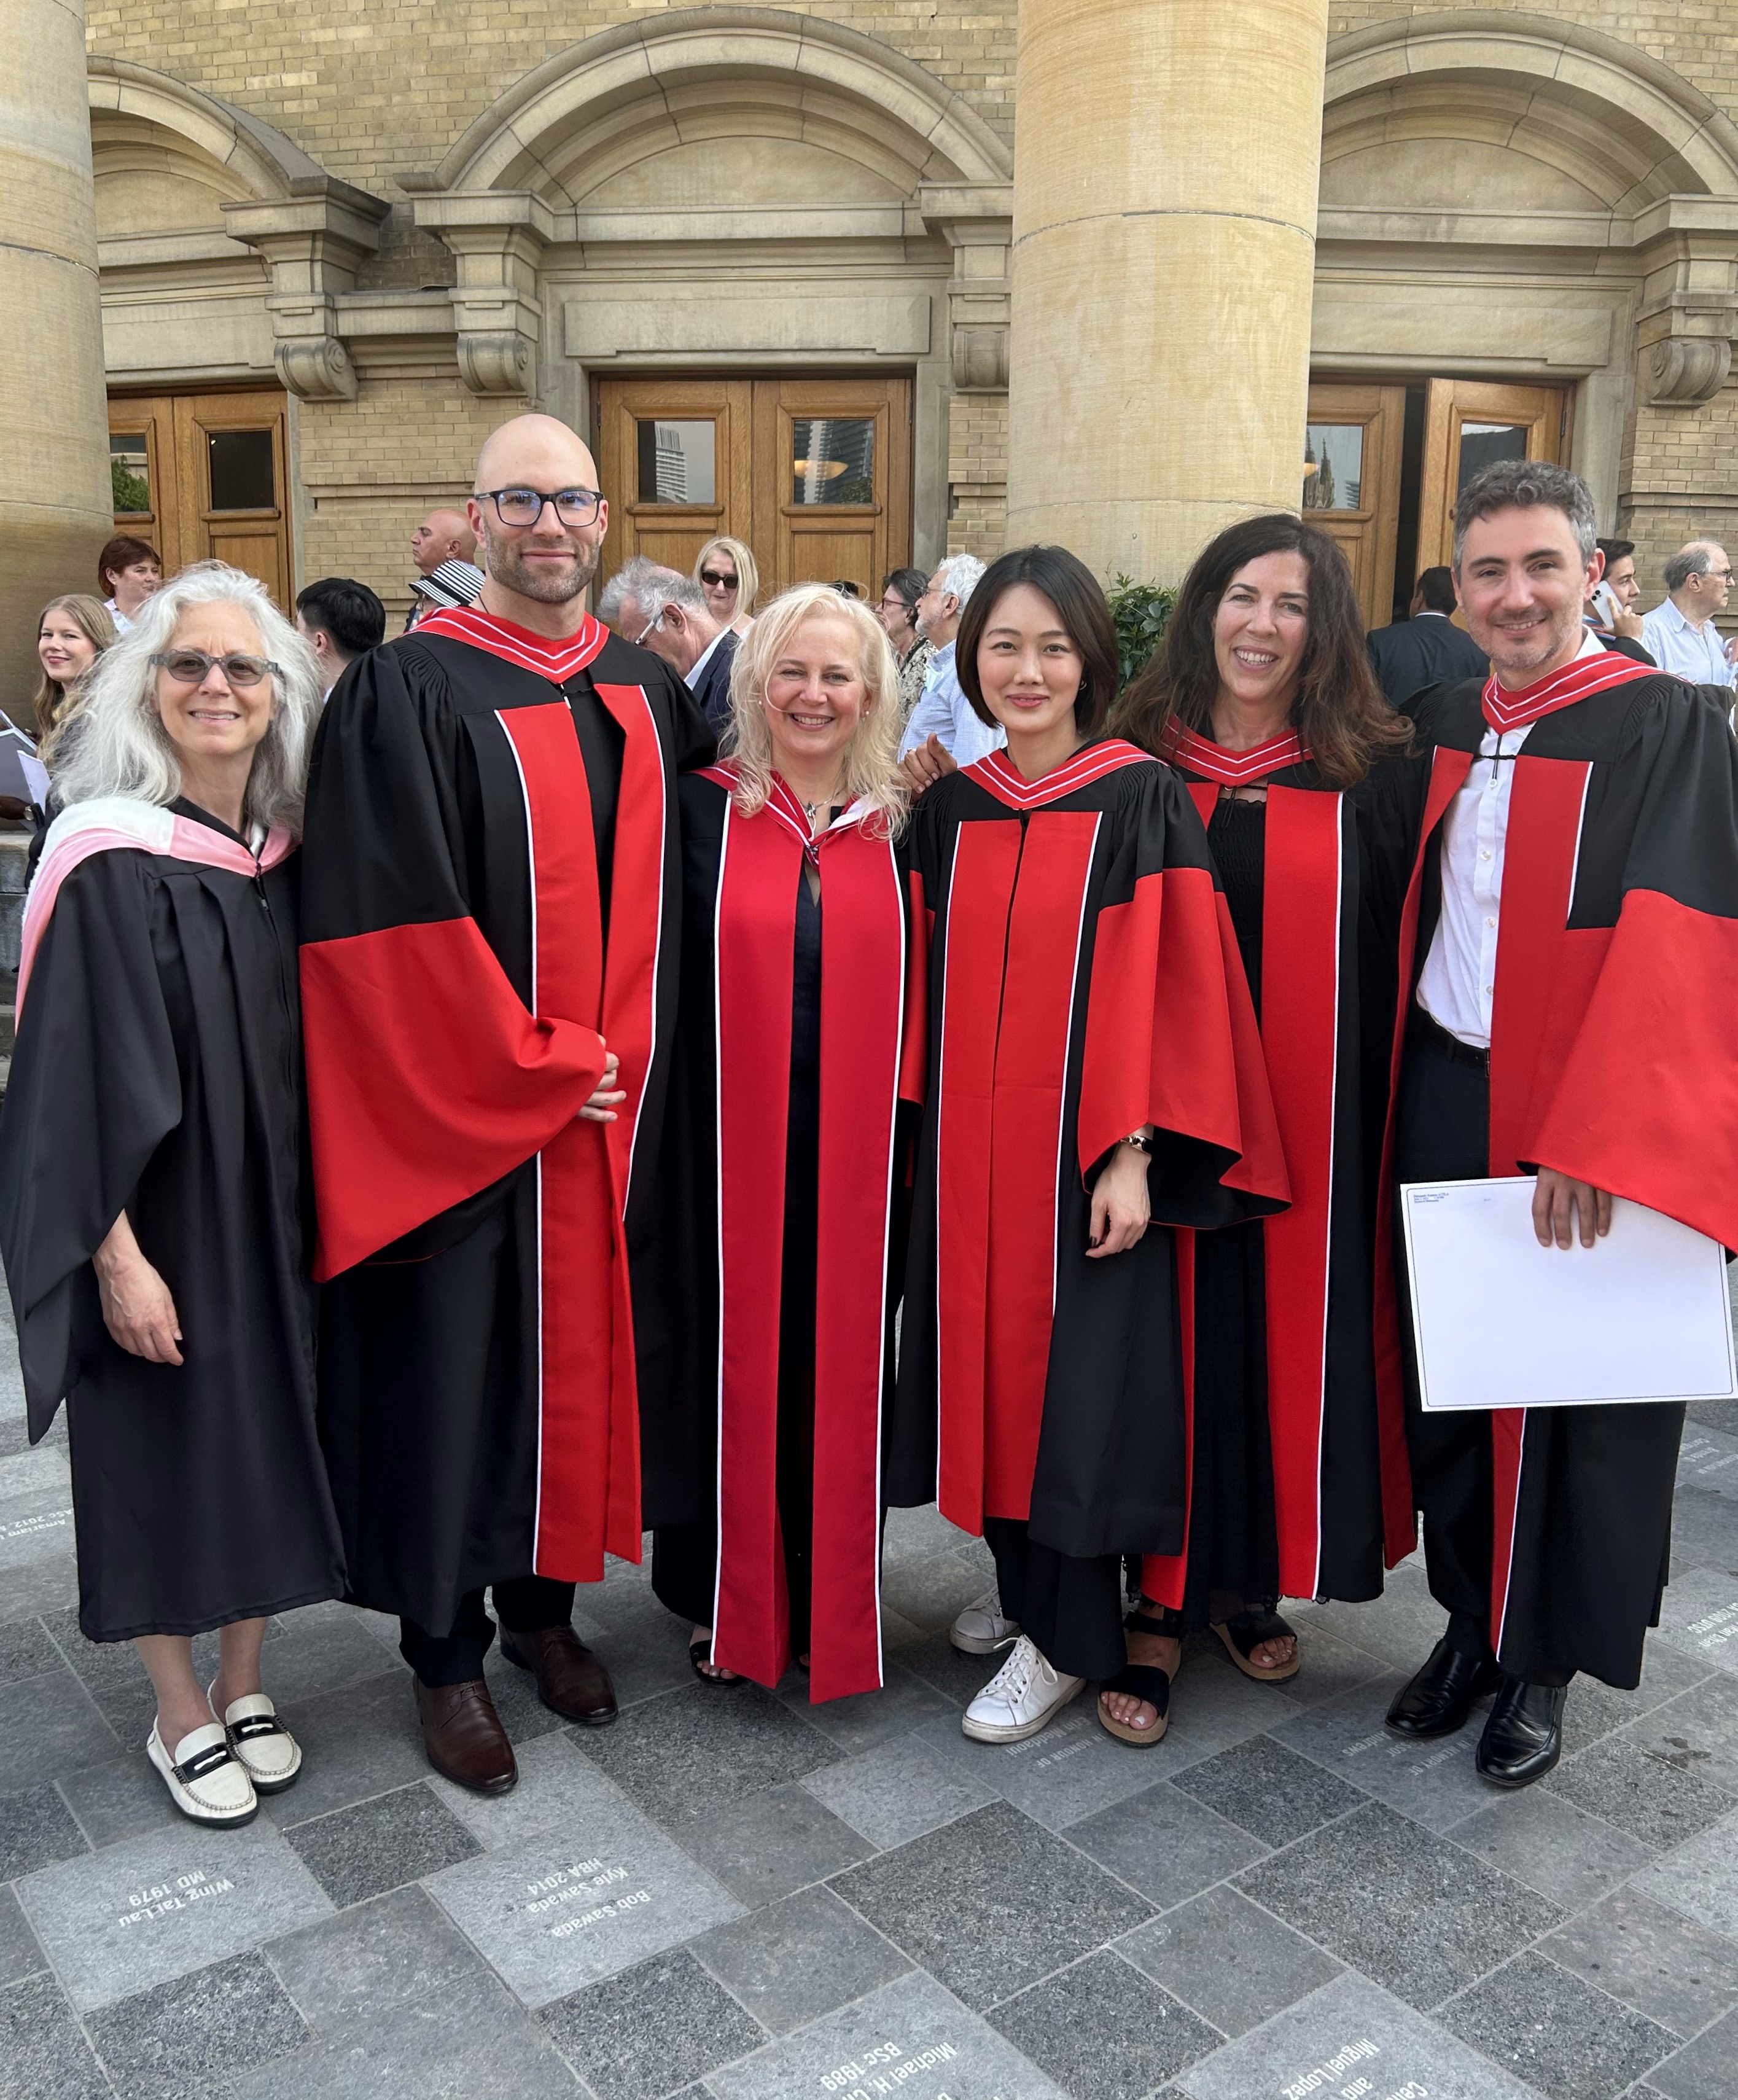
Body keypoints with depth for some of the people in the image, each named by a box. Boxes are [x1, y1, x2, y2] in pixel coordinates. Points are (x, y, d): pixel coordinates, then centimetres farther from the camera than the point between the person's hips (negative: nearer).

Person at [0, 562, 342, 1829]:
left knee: (267, 1428, 14)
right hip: (157, 1215, -5)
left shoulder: (287, 855, 2)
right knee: (166, 1445, 8)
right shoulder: (112, 864, -15)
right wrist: (116, 1254, -18)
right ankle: (182, 1717, 29)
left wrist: (319, 1203, 7)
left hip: (272, 1207, 5)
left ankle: (244, 1688, 34)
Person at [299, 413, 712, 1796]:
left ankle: (545, 1600, 34)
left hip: (609, 1109, 5)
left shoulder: (646, 692, 9)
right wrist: (533, 1073, -14)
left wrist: (620, 1071, 5)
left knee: (581, 1349, 14)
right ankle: (447, 1654, 24)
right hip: (467, 1114, -5)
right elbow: (398, 927, -15)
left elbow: (672, 883, 16)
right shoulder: (409, 694, -9)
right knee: (461, 1366, 6)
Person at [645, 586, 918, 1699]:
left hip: (857, 1159, 2)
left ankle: (831, 1601, 29)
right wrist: (667, 1138, -6)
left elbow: (920, 995, 9)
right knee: (733, 1365, 8)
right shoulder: (704, 813, 0)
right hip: (732, 1153, -1)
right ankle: (730, 1603, 27)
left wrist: (906, 1129, 3)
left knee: (842, 1366, 10)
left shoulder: (900, 828, 6)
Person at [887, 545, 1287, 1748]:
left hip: (1088, 1148, -5)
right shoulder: (950, 808, 7)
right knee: (993, 1368, 12)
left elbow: (1165, 985, -12)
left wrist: (1133, 1152, -16)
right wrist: (932, 1126, 8)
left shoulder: (1141, 801, -8)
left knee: (1078, 1388, 1)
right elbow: (933, 980, 12)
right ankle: (1023, 1587, 31)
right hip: (970, 1144, 5)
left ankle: (1069, 1644, 17)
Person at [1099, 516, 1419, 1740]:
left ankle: (1253, 1584, 30)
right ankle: (1163, 1600, 22)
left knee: (1293, 1340, 9)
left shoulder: (1370, 776, 2)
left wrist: (1377, 1126, -3)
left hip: (1311, 1129, 1)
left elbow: (1391, 967, 3)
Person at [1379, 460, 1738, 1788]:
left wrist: (1592, 1139, -25)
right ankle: (1472, 1621, 34)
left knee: (1571, 1402, 9)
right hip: (1442, 1098, 5)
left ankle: (1546, 1657, 29)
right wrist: (1388, 1079, 4)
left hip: (1585, 1128, -5)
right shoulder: (1439, 726, 8)